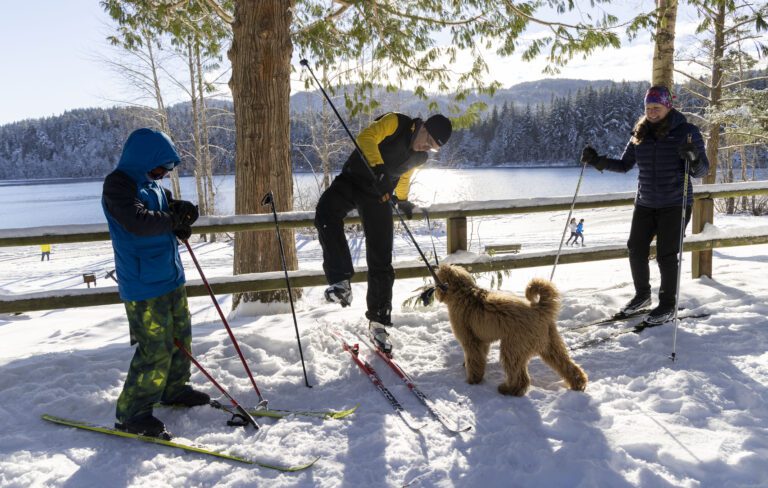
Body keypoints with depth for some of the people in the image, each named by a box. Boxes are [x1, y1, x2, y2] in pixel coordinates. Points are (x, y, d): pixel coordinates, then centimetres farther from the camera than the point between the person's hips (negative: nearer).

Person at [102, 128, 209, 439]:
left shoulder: (152, 183, 14)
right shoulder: (118, 184, -14)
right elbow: (139, 222, -28)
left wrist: (179, 209, 0)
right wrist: (173, 218, -13)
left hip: (170, 276, 10)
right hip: (143, 286, -9)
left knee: (181, 336, 18)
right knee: (156, 350, -8)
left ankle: (174, 389, 37)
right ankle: (131, 414, 6)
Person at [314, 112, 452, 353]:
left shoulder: (420, 158, 9)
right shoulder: (395, 123, -10)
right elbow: (366, 137, -25)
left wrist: (402, 200, 35)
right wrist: (378, 165, -38)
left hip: (379, 196, 5)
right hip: (352, 180, -5)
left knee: (381, 262, -1)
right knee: (326, 212, -38)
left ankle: (378, 321, 11)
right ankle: (341, 282, -36)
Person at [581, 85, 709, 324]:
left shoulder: (687, 132, -8)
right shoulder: (640, 134, 4)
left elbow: (701, 171, -10)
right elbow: (625, 164, 11)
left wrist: (694, 157, -32)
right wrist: (598, 161, -4)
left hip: (675, 204, -4)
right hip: (645, 204, 5)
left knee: (666, 255, -3)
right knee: (635, 249, 4)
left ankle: (668, 305, 14)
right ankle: (642, 295, 26)